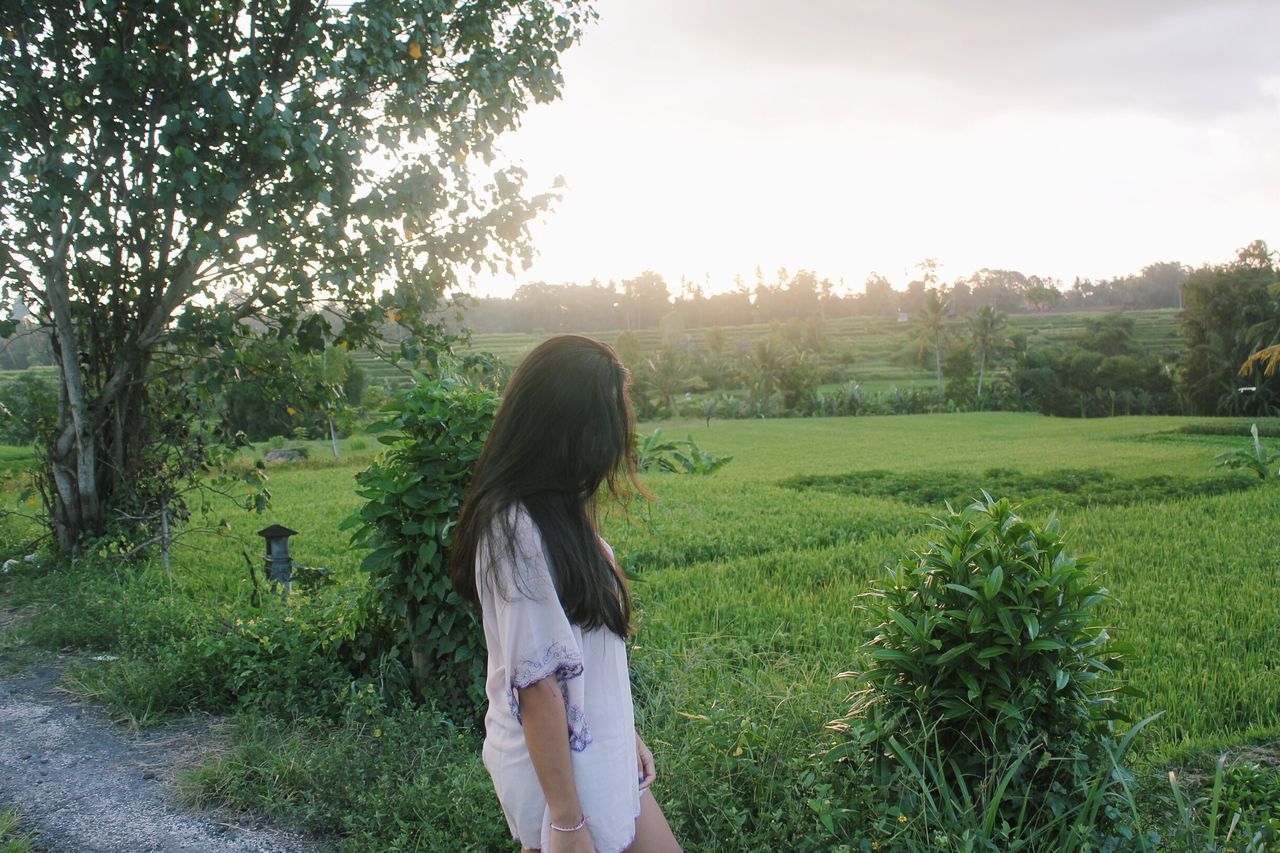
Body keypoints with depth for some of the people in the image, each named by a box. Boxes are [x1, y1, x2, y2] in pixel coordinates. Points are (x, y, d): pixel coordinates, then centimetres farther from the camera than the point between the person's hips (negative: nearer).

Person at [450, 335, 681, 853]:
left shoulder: (550, 512, 3)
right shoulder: (520, 532, -25)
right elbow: (537, 686, -24)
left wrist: (622, 733, 16)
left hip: (597, 747, 9)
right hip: (563, 767, -9)